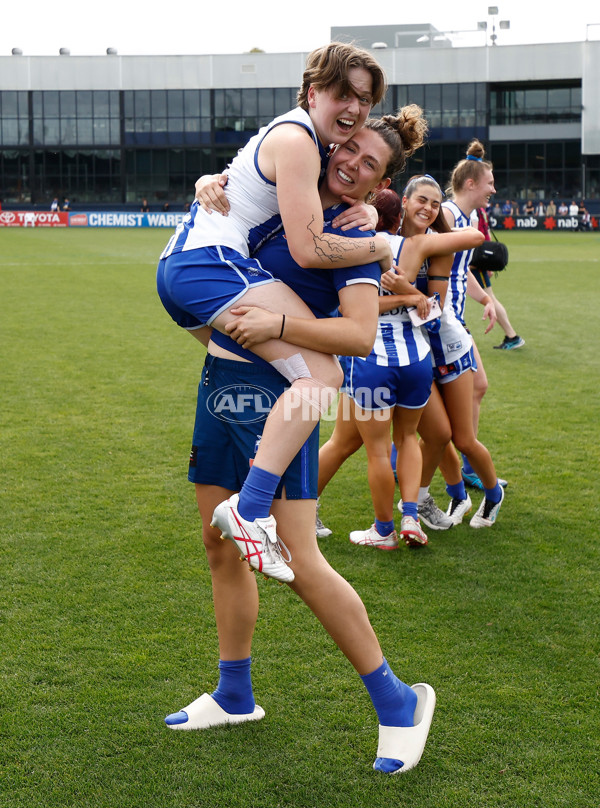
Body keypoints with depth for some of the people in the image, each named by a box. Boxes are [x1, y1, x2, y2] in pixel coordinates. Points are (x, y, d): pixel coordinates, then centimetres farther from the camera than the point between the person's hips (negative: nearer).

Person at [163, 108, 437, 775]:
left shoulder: (353, 237, -7)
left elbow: (360, 334, -20)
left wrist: (277, 323, -29)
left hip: (273, 393, -7)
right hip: (221, 377, 7)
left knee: (299, 561, -10)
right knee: (221, 545, 13)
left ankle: (397, 701, 4)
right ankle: (234, 696, 29)